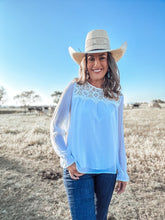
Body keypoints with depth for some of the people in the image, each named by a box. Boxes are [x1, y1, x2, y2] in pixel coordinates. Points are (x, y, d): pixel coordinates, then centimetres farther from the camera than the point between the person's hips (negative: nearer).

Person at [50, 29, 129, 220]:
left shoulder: (116, 96, 1)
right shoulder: (74, 88, -6)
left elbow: (118, 137, 7)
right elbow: (55, 128, -1)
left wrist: (122, 173, 8)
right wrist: (68, 160, -10)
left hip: (107, 169, 3)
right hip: (77, 169, -3)